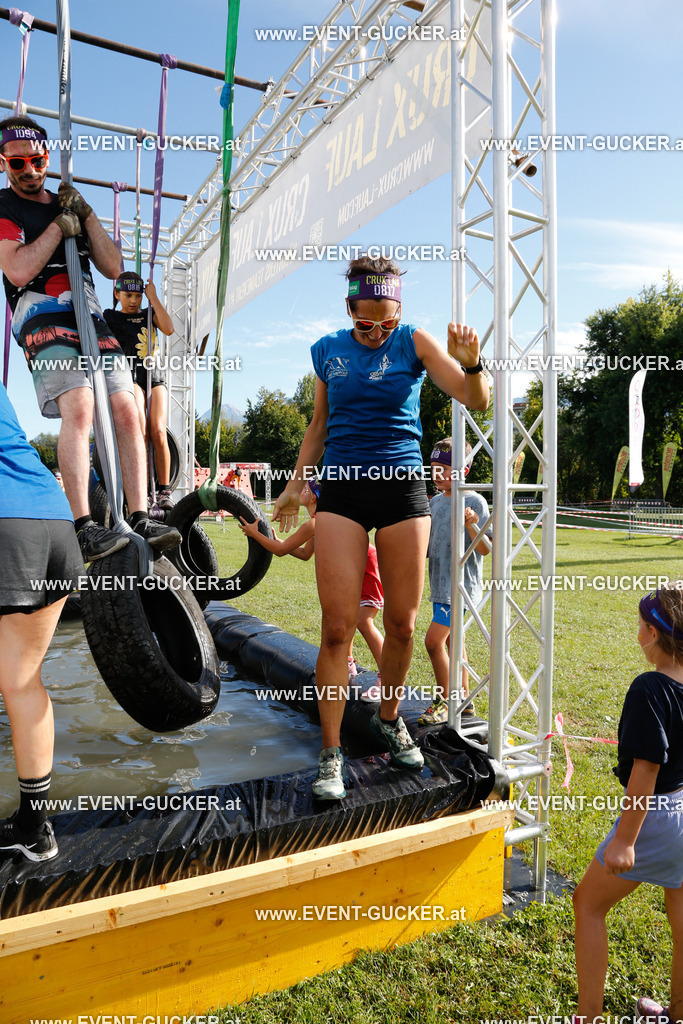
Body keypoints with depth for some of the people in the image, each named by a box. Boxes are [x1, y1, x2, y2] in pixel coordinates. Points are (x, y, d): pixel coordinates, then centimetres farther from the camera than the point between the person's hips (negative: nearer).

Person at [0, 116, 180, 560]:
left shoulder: (66, 206, 25)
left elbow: (114, 267, 15)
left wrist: (85, 214, 5)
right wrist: (58, 226, -2)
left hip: (90, 319, 5)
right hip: (43, 319, -5)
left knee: (127, 411, -12)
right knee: (79, 408, -28)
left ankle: (140, 519, -11)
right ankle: (84, 529, -31)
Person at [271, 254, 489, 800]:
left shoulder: (414, 342, 3)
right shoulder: (328, 350, 9)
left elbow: (476, 400, -5)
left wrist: (471, 363, -26)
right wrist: (296, 483, 17)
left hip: (402, 488, 0)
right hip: (341, 491, 1)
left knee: (402, 623, 5)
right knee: (338, 626, -6)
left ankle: (389, 716, 31)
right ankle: (332, 753, 6)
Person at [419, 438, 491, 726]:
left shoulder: (474, 501, -12)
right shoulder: (436, 501, 9)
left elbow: (485, 549, -17)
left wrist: (472, 526, -33)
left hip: (462, 584, -8)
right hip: (441, 584, 8)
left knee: (433, 640, -12)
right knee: (452, 640, 15)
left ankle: (443, 701, 4)